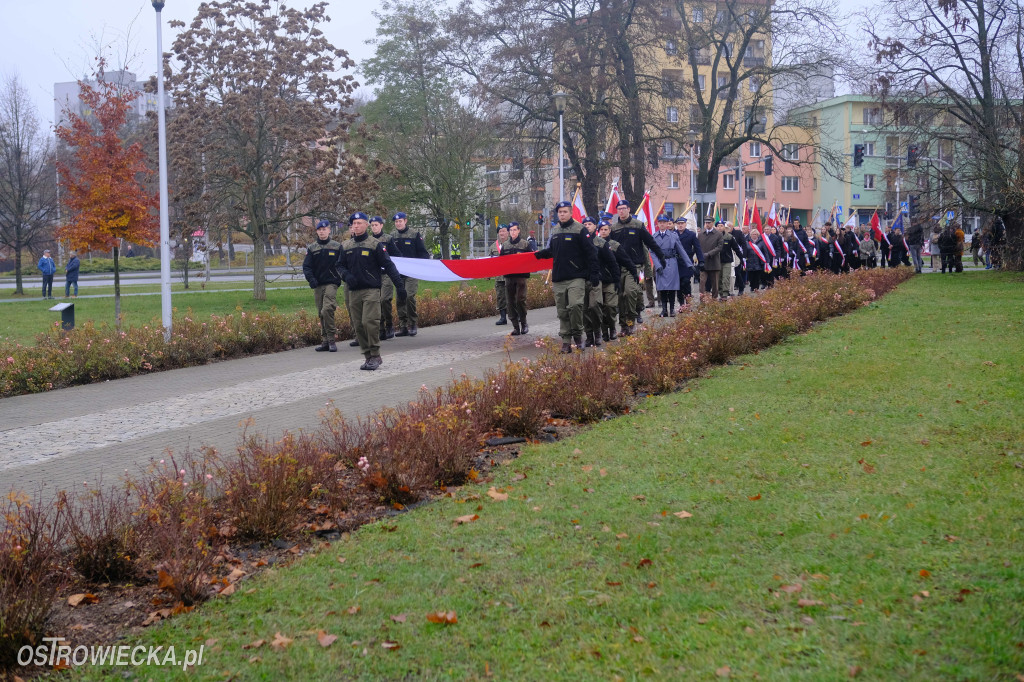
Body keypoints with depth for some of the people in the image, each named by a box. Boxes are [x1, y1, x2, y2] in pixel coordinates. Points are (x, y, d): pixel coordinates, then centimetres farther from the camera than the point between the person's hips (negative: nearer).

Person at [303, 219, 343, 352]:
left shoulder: (337, 247, 5)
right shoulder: (312, 248, 10)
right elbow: (306, 266, 6)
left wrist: (339, 278, -8)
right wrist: (311, 279, -11)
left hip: (331, 283, -4)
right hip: (317, 285, 4)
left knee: (327, 309, -20)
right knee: (321, 313, 6)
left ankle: (331, 339, -13)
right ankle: (326, 341, 13)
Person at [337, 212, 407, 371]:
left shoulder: (374, 244, 0)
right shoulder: (346, 246, 12)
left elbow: (388, 265, -1)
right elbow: (340, 265, 18)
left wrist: (400, 285, -5)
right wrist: (346, 276, -5)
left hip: (371, 290, -5)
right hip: (353, 291, 5)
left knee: (369, 322, -16)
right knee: (358, 326, 4)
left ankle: (375, 356, -4)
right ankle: (368, 357, 13)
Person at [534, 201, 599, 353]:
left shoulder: (580, 230, -3)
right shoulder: (555, 231, 15)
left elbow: (591, 252, -6)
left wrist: (593, 274, -11)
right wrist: (539, 254, 17)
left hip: (576, 277, -5)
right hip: (559, 278, 5)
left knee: (575, 305, -20)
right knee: (562, 311, 5)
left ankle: (577, 334, 0)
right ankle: (566, 341, 11)